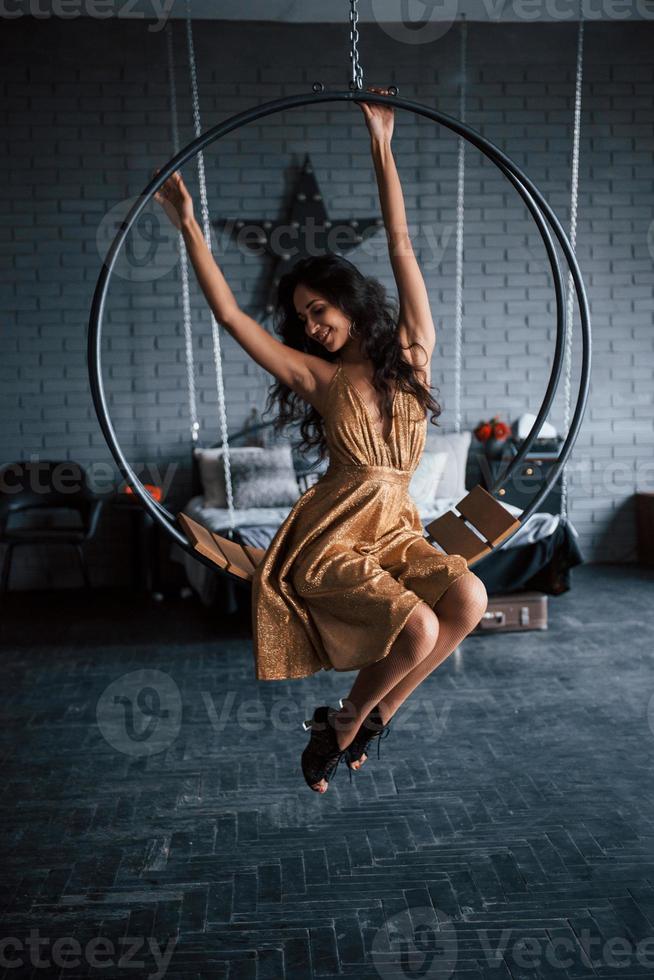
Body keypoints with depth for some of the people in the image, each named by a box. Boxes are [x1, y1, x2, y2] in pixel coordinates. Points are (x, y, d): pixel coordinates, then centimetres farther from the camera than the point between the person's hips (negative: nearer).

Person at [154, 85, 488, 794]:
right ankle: (350, 722, 2)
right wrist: (189, 228, -2)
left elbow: (401, 245, 5)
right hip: (330, 538, -3)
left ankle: (361, 719, -7)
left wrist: (381, 143, 6)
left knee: (469, 597, -24)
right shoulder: (318, 377, 3)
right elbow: (230, 316, -1)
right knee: (420, 628, -26)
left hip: (396, 530, 4)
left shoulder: (413, 349, 7)